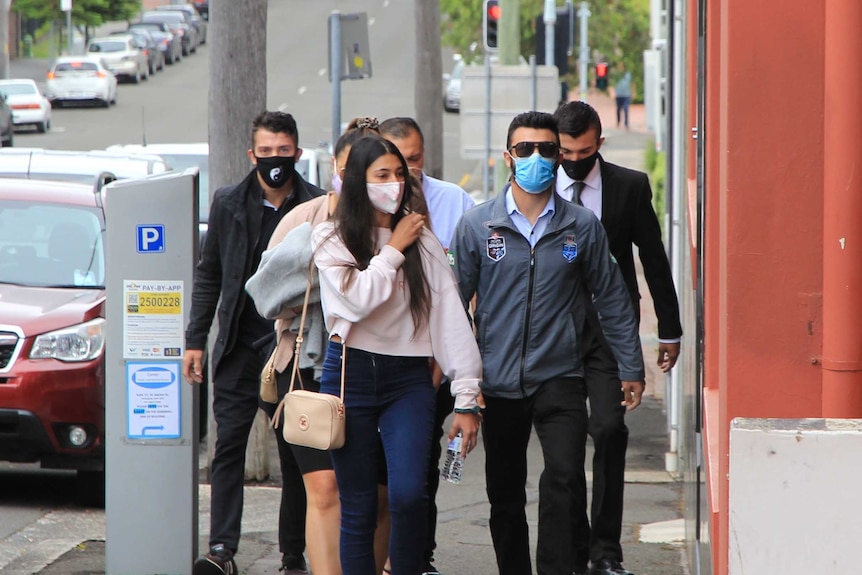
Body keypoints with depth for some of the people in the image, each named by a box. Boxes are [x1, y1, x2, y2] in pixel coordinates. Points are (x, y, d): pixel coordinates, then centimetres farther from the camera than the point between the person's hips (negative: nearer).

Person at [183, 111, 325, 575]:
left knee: (296, 457, 3)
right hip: (240, 349, 1)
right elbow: (208, 275, 12)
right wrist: (195, 339, 7)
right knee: (229, 445, -6)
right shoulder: (228, 204, 6)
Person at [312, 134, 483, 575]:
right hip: (350, 375, -1)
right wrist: (393, 249, -4)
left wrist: (467, 398, -3)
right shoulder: (331, 238, 2)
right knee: (358, 506, 1)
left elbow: (451, 319, 3)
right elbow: (356, 300, -14)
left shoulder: (422, 241, 7)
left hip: (408, 378, 1)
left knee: (408, 493, -18)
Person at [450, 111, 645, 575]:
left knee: (564, 479, -19)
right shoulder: (476, 226, 2)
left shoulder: (581, 227, 3)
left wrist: (631, 369, 10)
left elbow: (612, 301, 10)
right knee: (504, 496, 10)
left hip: (560, 379, -1)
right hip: (498, 383, 1)